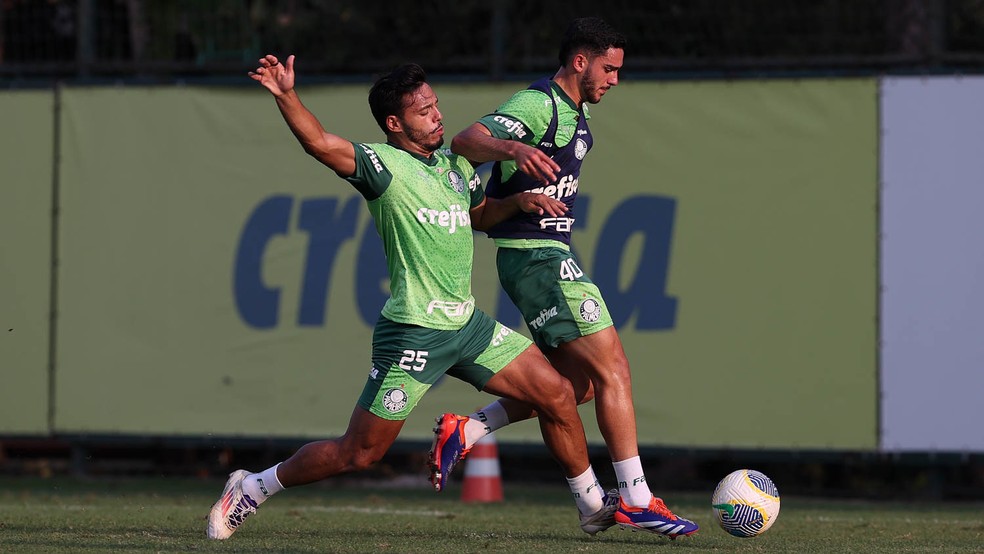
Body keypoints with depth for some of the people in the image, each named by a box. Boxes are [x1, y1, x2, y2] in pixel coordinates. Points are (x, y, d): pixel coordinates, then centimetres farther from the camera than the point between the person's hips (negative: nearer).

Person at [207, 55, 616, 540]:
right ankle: (251, 489, 15)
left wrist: (519, 201, 11)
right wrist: (285, 97, -45)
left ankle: (593, 505, 21)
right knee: (358, 453, -3)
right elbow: (320, 144, -29)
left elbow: (480, 213, 31)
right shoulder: (383, 165, -12)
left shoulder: (454, 163, 11)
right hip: (413, 333, -7)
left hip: (466, 324, 7)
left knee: (557, 394, 5)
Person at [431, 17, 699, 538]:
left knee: (577, 382, 9)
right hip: (534, 255, -10)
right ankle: (636, 500, -10)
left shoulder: (576, 110, 15)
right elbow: (465, 141, -31)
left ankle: (465, 431, 9)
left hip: (551, 254, 10)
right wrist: (513, 149, -49)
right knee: (612, 371, -11)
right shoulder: (537, 106, -15)